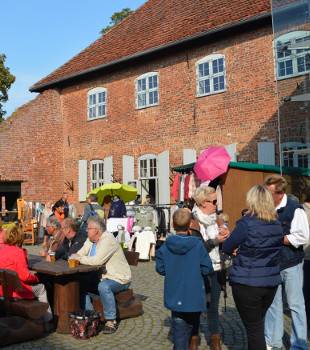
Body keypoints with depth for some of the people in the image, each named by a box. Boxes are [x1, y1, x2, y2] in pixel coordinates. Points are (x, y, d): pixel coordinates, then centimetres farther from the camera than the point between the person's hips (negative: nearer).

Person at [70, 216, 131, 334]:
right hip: (100, 277, 9)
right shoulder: (90, 240, 7)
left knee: (104, 286, -36)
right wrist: (76, 257, -15)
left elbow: (98, 260, -33)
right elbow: (79, 254, 9)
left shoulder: (108, 239, -22)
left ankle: (111, 321, -20)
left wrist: (80, 258, -20)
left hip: (119, 279, -9)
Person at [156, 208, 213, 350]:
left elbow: (160, 269, -2)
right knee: (193, 324, 26)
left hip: (175, 297, 1)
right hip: (194, 297, -1)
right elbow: (207, 269, -10)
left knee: (179, 331, 9)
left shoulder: (165, 246, -9)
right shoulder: (198, 244, -14)